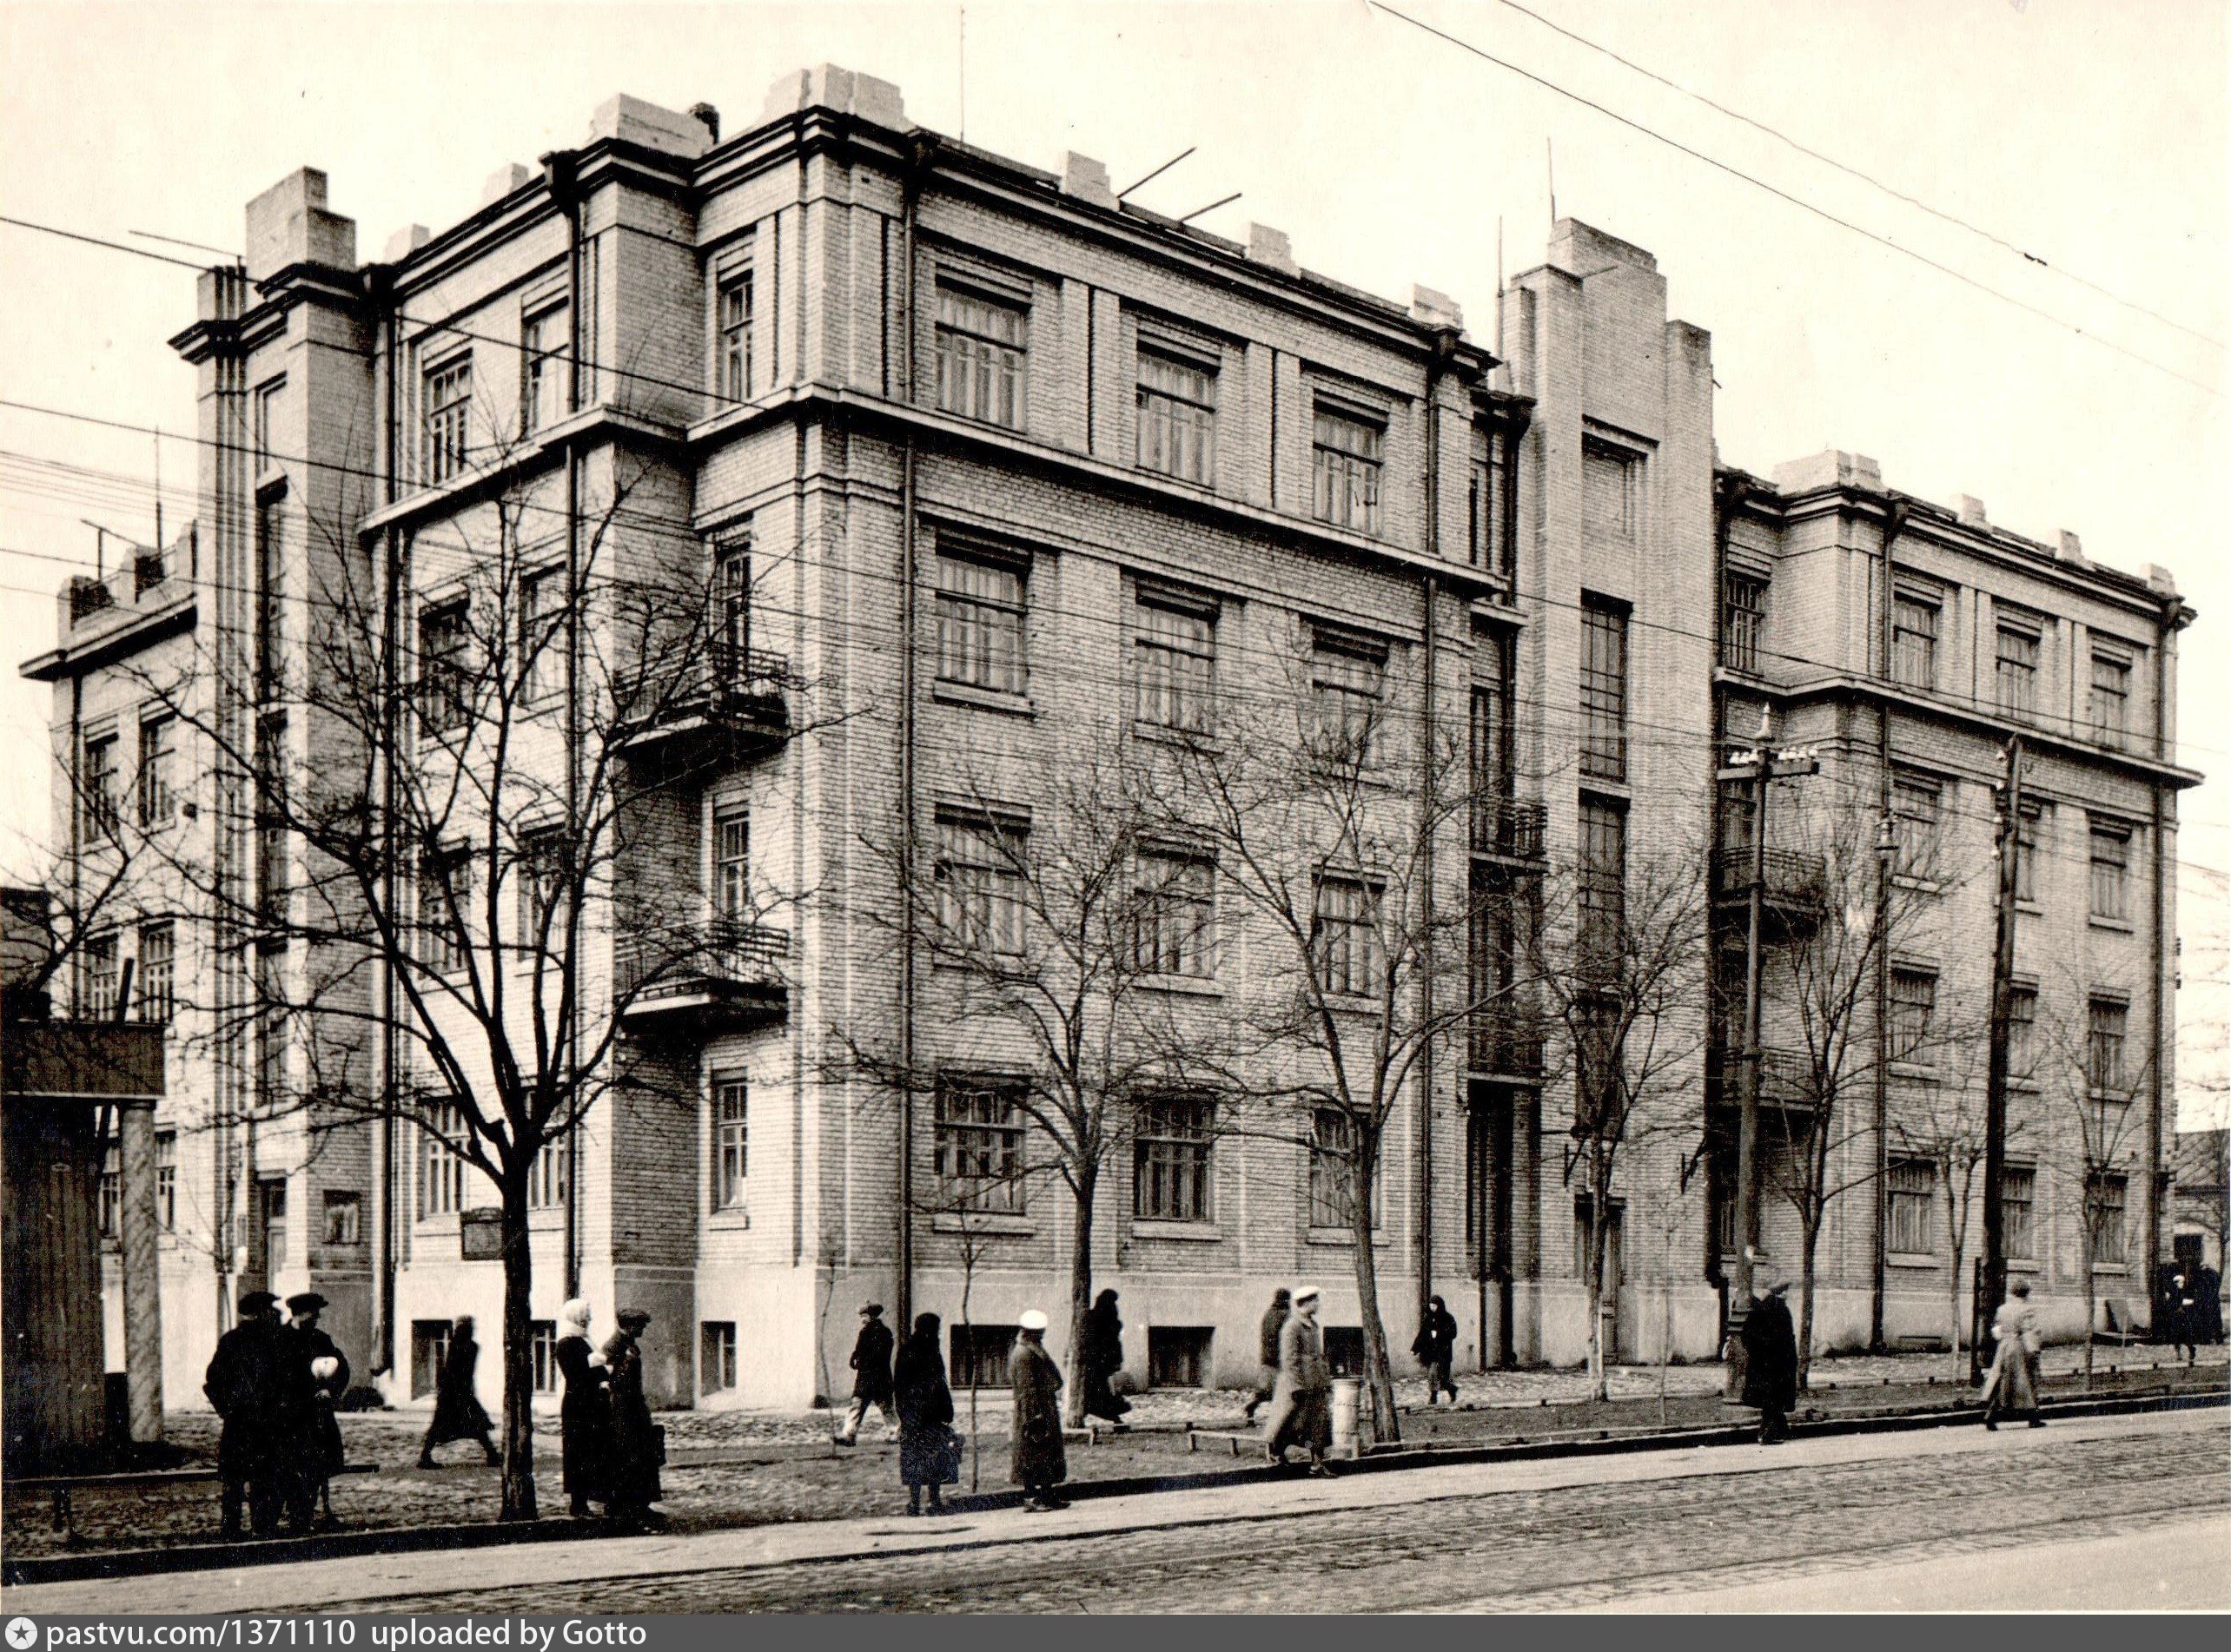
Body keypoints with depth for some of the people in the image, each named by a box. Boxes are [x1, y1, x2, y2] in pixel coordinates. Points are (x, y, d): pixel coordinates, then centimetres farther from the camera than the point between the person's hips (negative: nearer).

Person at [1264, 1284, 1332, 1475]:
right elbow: (1290, 1359, -17)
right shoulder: (1292, 1327, -14)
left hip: (1316, 1385, 8)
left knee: (1320, 1420, 3)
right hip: (1299, 1383, -8)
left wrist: (1326, 1380, 20)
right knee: (1294, 1420, 0)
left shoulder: (1313, 1325, 15)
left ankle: (1317, 1463, 5)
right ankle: (1274, 1448, 23)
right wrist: (1297, 1386, -20)